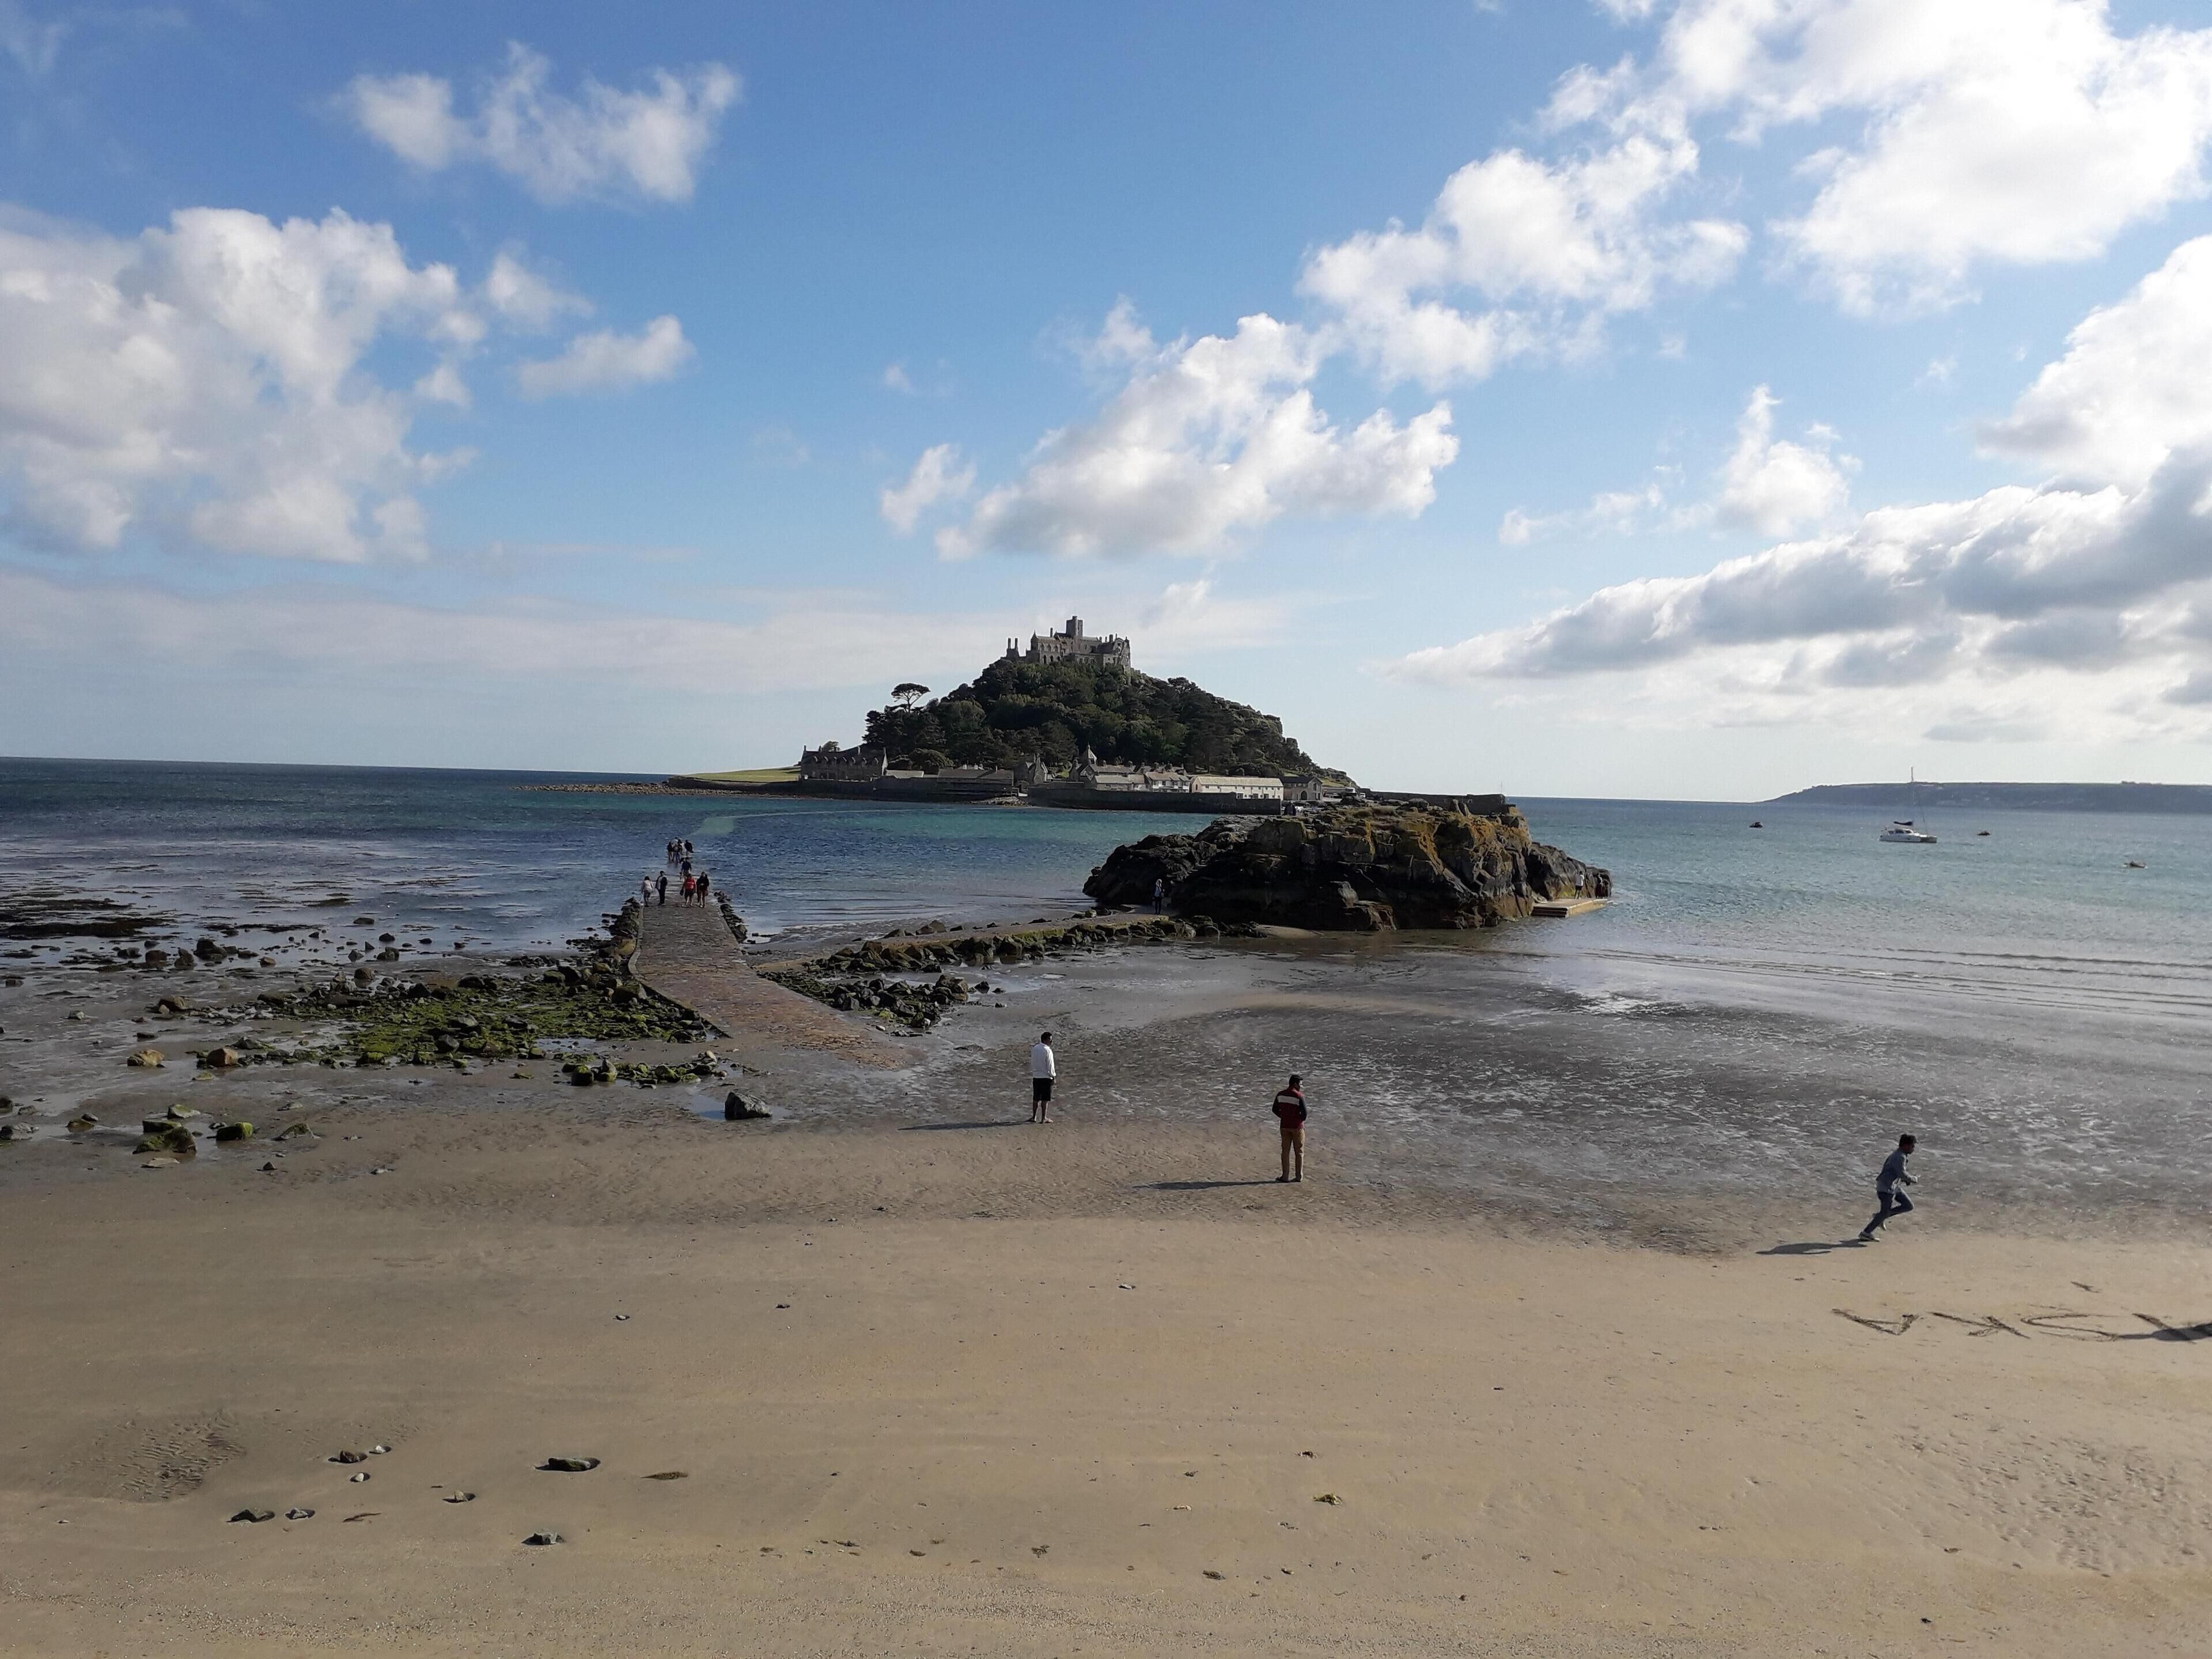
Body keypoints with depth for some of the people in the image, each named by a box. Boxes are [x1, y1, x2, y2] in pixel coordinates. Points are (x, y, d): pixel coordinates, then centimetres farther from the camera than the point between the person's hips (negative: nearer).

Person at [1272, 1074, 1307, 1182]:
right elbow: (1304, 1113, -18)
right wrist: (1301, 1120, 3)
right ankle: (1299, 1176, 12)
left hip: (1285, 1126, 4)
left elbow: (1275, 1110, 7)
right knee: (1299, 1152, 9)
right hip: (1297, 1127, -4)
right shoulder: (1299, 1096, -16)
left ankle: (1285, 1176, 10)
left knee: (1286, 1152, 10)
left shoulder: (1280, 1095, 0)